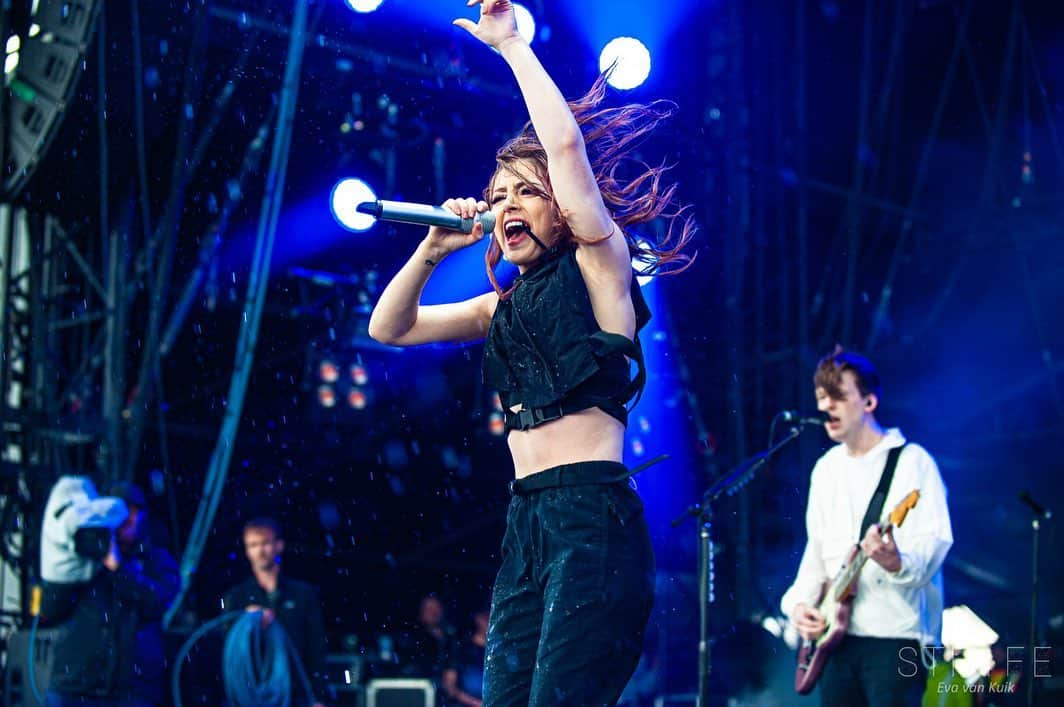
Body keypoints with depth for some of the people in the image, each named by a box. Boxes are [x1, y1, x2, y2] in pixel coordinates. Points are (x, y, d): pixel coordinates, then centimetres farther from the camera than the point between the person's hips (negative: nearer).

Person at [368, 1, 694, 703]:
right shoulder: (505, 307, 23)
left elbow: (566, 143, -9)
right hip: (526, 522, 7)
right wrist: (433, 250, 11)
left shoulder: (597, 266, 3)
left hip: (591, 514, -7)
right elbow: (389, 328, 25)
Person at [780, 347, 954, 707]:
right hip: (836, 634, 6)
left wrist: (898, 562, -35)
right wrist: (798, 602, 2)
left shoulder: (912, 461, -5)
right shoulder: (826, 469, 14)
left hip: (895, 637, -6)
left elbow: (934, 542, -15)